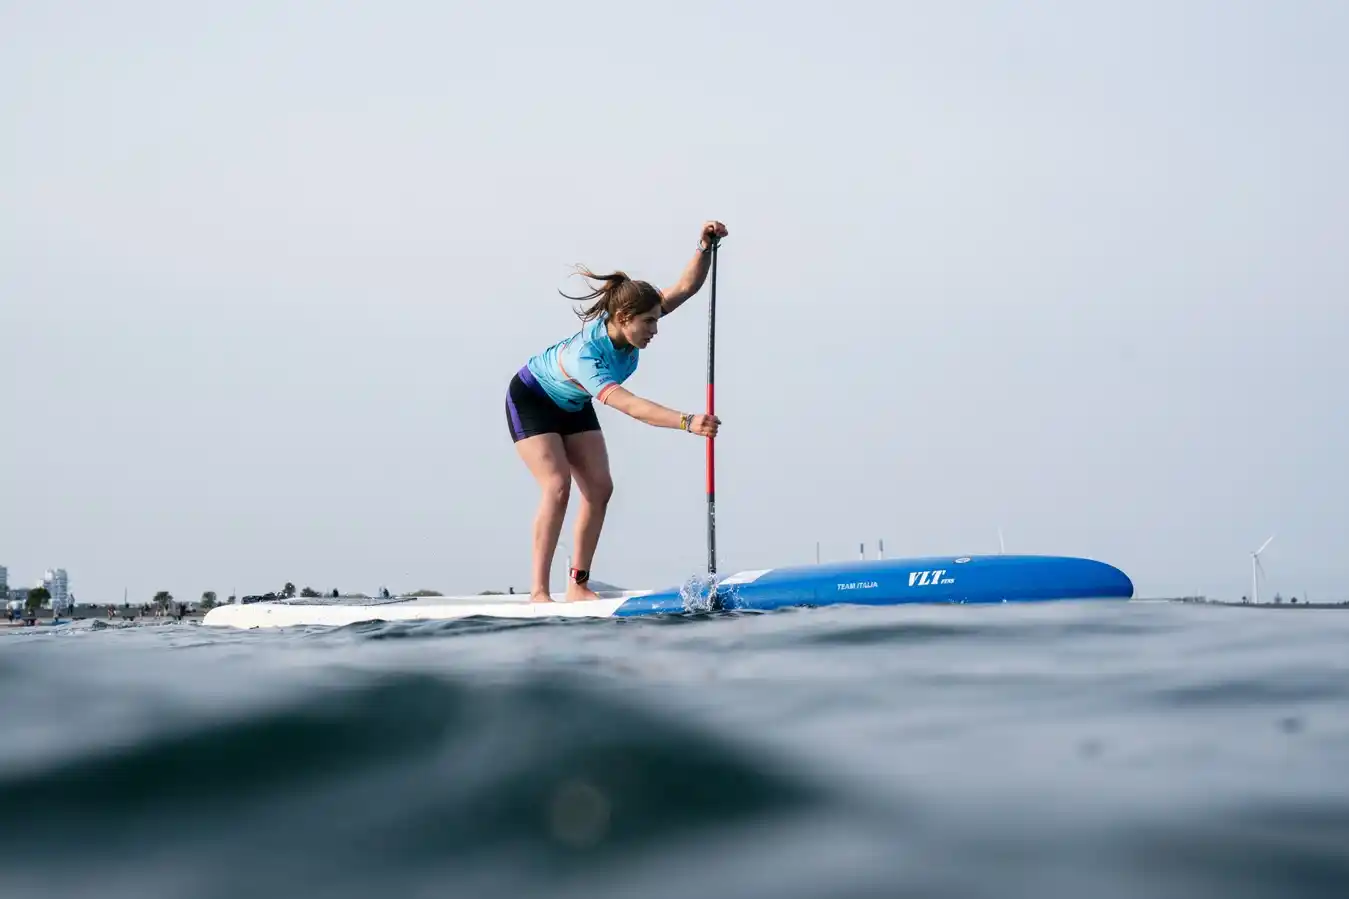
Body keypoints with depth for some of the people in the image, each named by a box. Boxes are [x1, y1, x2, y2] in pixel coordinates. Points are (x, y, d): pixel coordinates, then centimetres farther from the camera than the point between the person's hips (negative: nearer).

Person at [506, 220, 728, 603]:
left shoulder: (628, 321, -25)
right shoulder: (584, 356, -44)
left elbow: (685, 287, -22)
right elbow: (629, 405, -55)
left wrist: (705, 247, -40)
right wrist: (687, 422, -66)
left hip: (573, 405, 7)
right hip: (531, 399, -7)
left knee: (599, 487, -4)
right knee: (558, 485, -22)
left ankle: (578, 585, 0)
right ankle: (538, 593, -20)